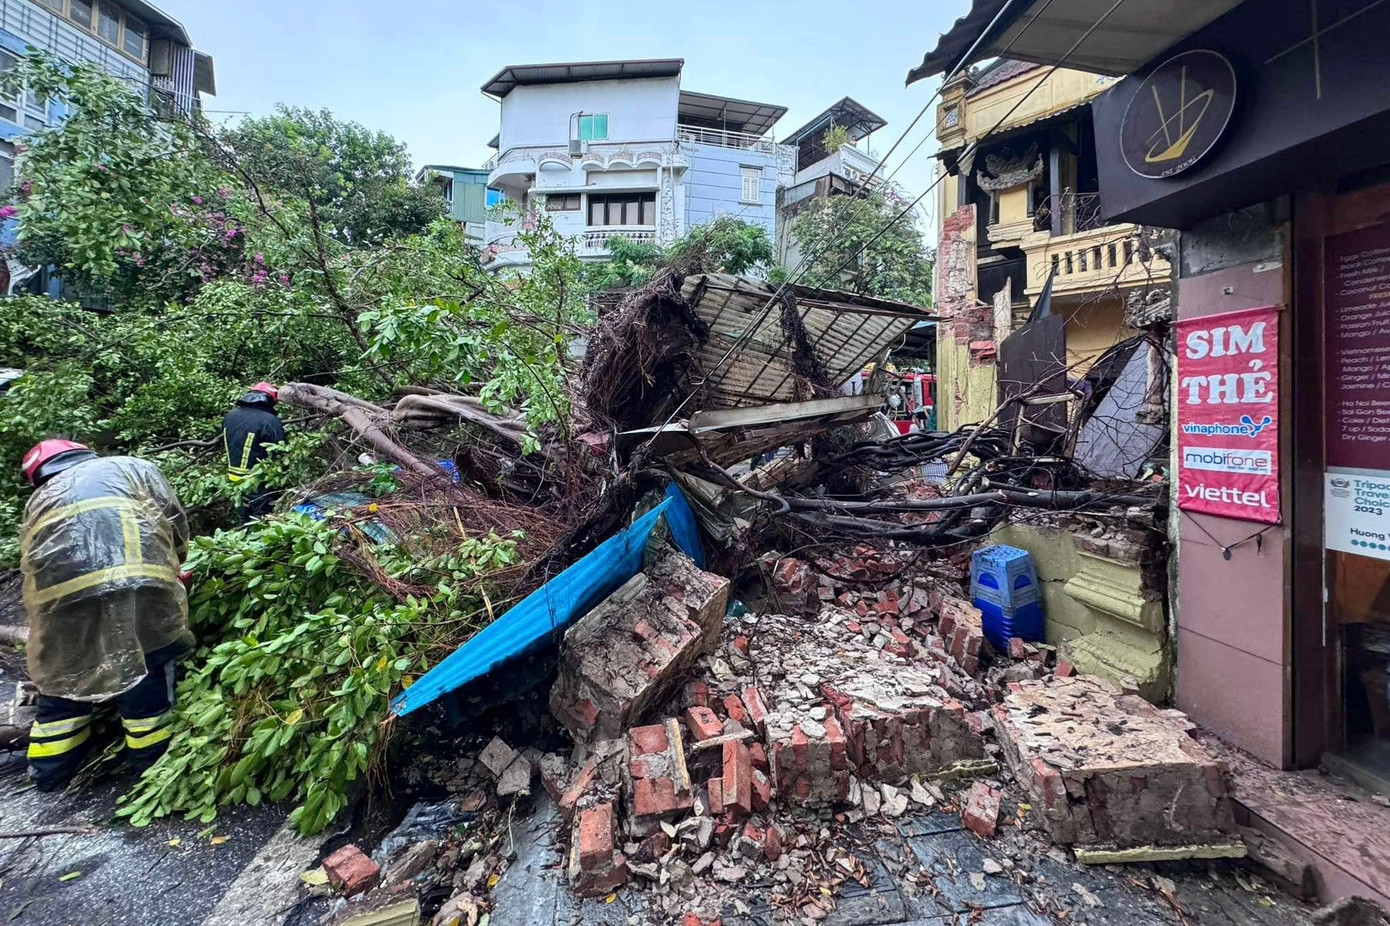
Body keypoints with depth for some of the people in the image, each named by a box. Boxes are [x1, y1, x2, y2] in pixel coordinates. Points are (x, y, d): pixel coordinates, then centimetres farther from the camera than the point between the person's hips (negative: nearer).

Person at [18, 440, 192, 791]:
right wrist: (168, 568, 29)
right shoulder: (133, 467, 24)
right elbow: (175, 522, 14)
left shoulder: (38, 500, 34)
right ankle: (154, 764, 23)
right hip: (134, 587, -3)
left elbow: (30, 561, 29)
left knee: (63, 683, 23)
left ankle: (50, 772, 37)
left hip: (59, 599, 4)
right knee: (146, 682, 10)